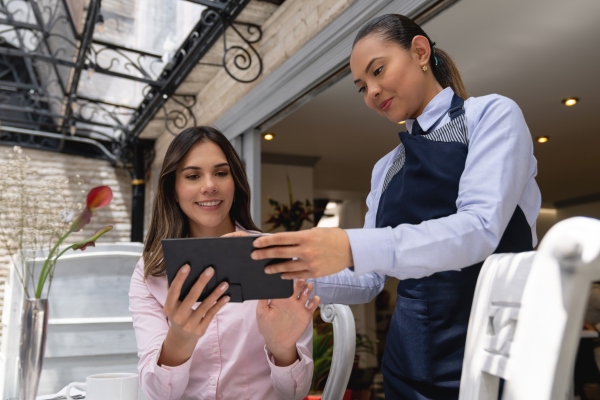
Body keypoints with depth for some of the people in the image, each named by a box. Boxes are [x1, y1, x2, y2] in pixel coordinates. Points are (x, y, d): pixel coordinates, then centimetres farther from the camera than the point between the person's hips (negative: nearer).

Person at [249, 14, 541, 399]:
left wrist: (352, 248, -33)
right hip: (411, 353, 6)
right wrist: (293, 276, -8)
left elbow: (480, 228, -22)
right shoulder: (386, 168, 11)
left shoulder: (492, 115, -4)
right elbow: (368, 279, 7)